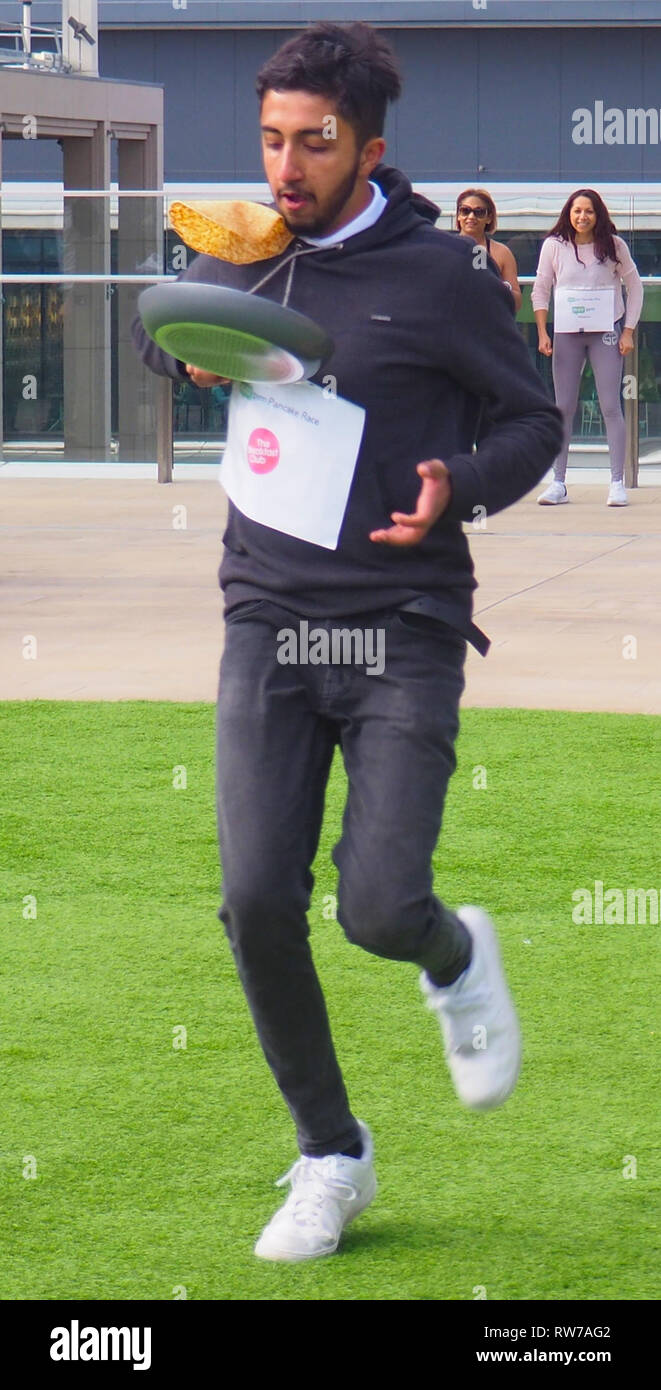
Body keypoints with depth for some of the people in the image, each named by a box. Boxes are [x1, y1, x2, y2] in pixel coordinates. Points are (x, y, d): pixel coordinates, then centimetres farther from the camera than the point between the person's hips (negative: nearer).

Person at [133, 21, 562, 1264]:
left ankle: (455, 958, 27)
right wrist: (195, 354, 4)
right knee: (258, 903, -7)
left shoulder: (439, 276, -5)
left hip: (403, 633, -3)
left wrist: (455, 487, -16)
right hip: (268, 622, 3)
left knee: (380, 908, -12)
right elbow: (157, 332, 28)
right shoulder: (236, 261, 7)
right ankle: (330, 1157, 13)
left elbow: (532, 422, 3)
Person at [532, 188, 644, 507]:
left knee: (611, 407, -5)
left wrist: (628, 332, -1)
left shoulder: (614, 246, -1)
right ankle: (558, 483, 5)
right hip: (566, 334, 1)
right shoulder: (554, 246, 1)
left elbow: (635, 288, 6)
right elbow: (540, 291, 6)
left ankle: (617, 483, -4)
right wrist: (542, 333, -4)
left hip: (606, 333, -1)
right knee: (563, 408, 2)